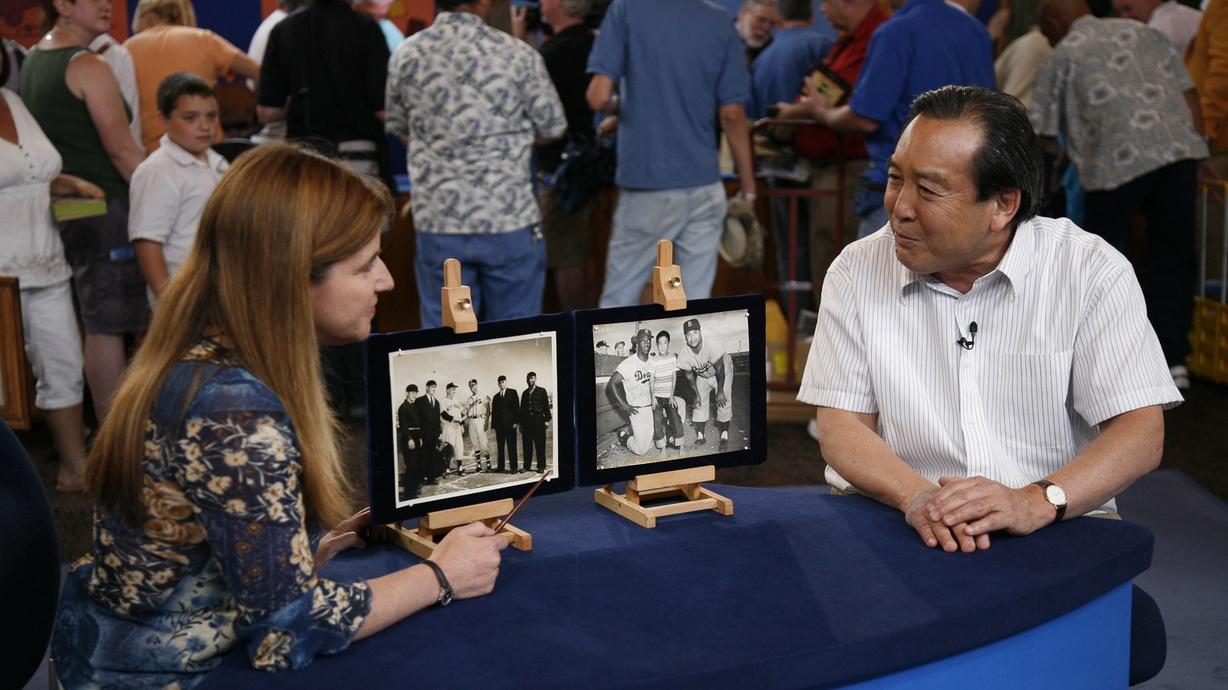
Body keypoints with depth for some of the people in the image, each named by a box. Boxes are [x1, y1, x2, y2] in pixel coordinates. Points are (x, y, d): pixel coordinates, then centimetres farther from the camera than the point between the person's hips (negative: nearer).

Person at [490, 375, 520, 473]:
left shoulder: (512, 392, 4)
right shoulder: (496, 397, 16)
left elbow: (516, 407, -3)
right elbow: (493, 411, 14)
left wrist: (515, 421, -11)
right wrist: (494, 424, 5)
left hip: (510, 424, -4)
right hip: (499, 424, 4)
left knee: (511, 446, -5)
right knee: (500, 447, 5)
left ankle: (514, 467, -4)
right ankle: (501, 467, 10)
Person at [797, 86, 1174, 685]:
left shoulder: (1091, 271, -1)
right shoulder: (858, 271, 4)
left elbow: (1139, 433, -7)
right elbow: (841, 427, 1)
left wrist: (1038, 501, -26)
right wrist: (918, 497, -20)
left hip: (1057, 538, 0)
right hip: (898, 527, 0)